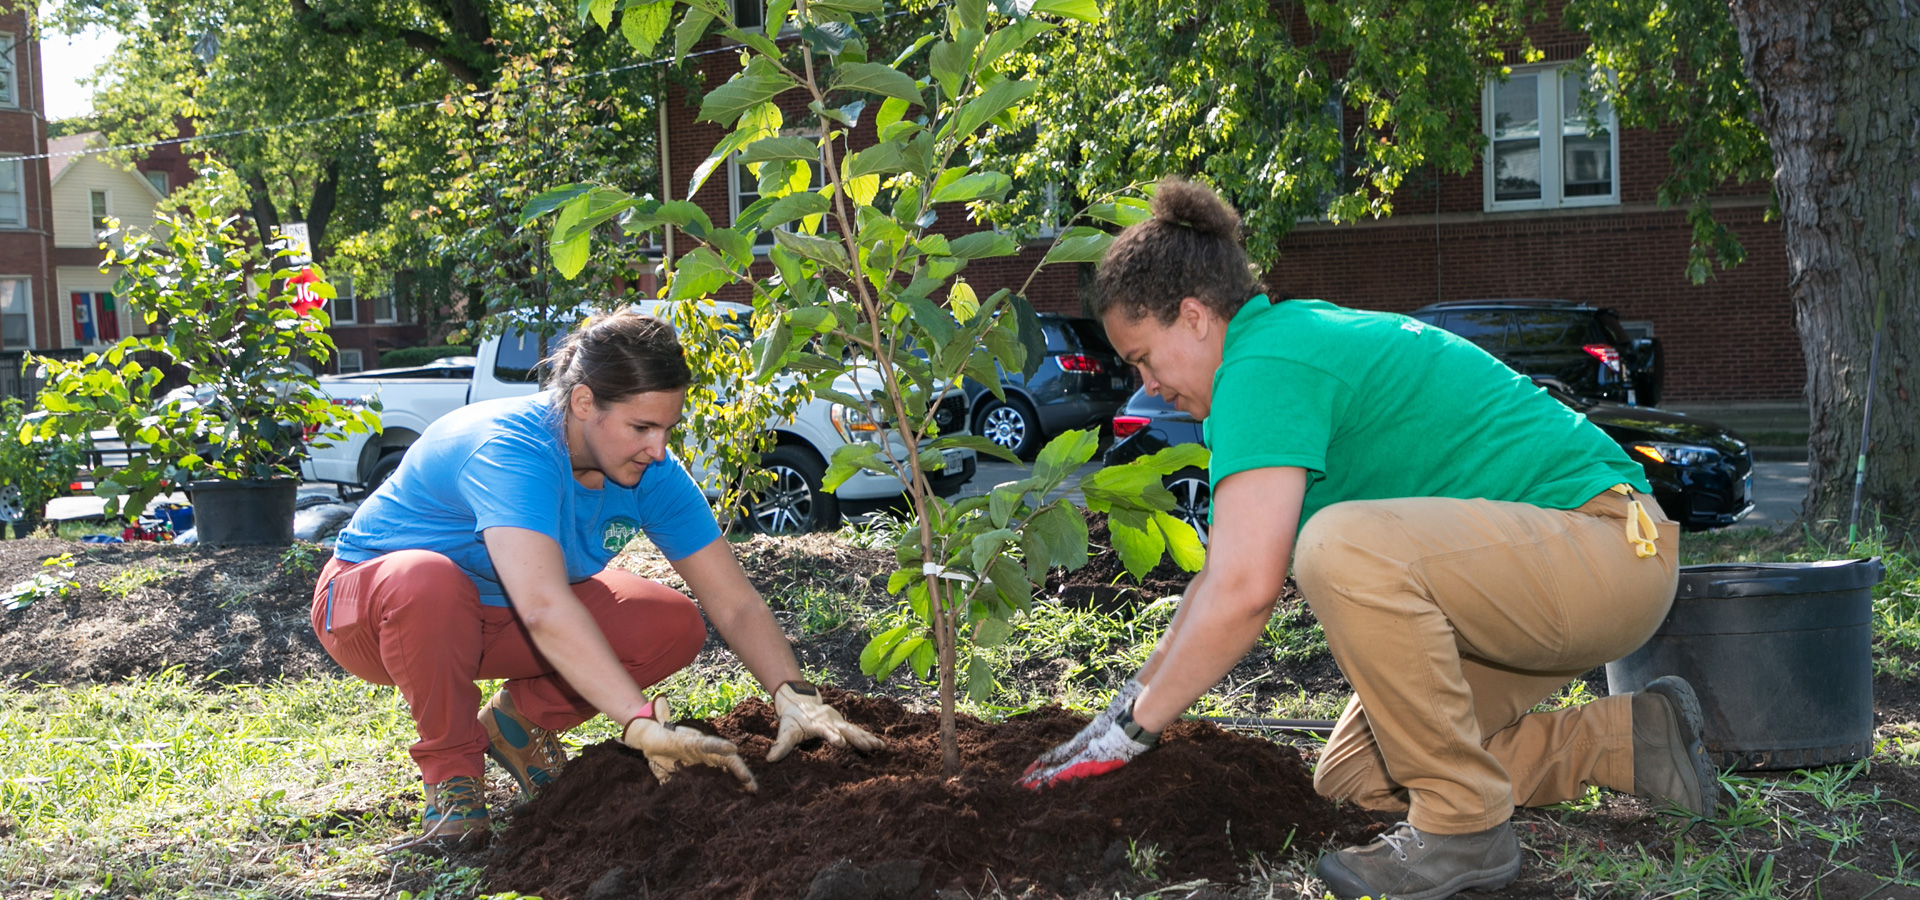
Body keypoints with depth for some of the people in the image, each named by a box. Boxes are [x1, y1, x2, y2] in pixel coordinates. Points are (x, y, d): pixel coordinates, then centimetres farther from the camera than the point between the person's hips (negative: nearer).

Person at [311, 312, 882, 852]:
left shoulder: (650, 474, -14)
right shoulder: (511, 451, -36)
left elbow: (735, 604, -16)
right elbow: (544, 609, -50)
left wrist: (795, 697, -33)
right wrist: (646, 723, -57)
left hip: (492, 625, 6)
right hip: (371, 602, -6)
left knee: (673, 626, -15)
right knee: (426, 580, -42)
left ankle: (517, 723, 7)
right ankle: (452, 773, -16)